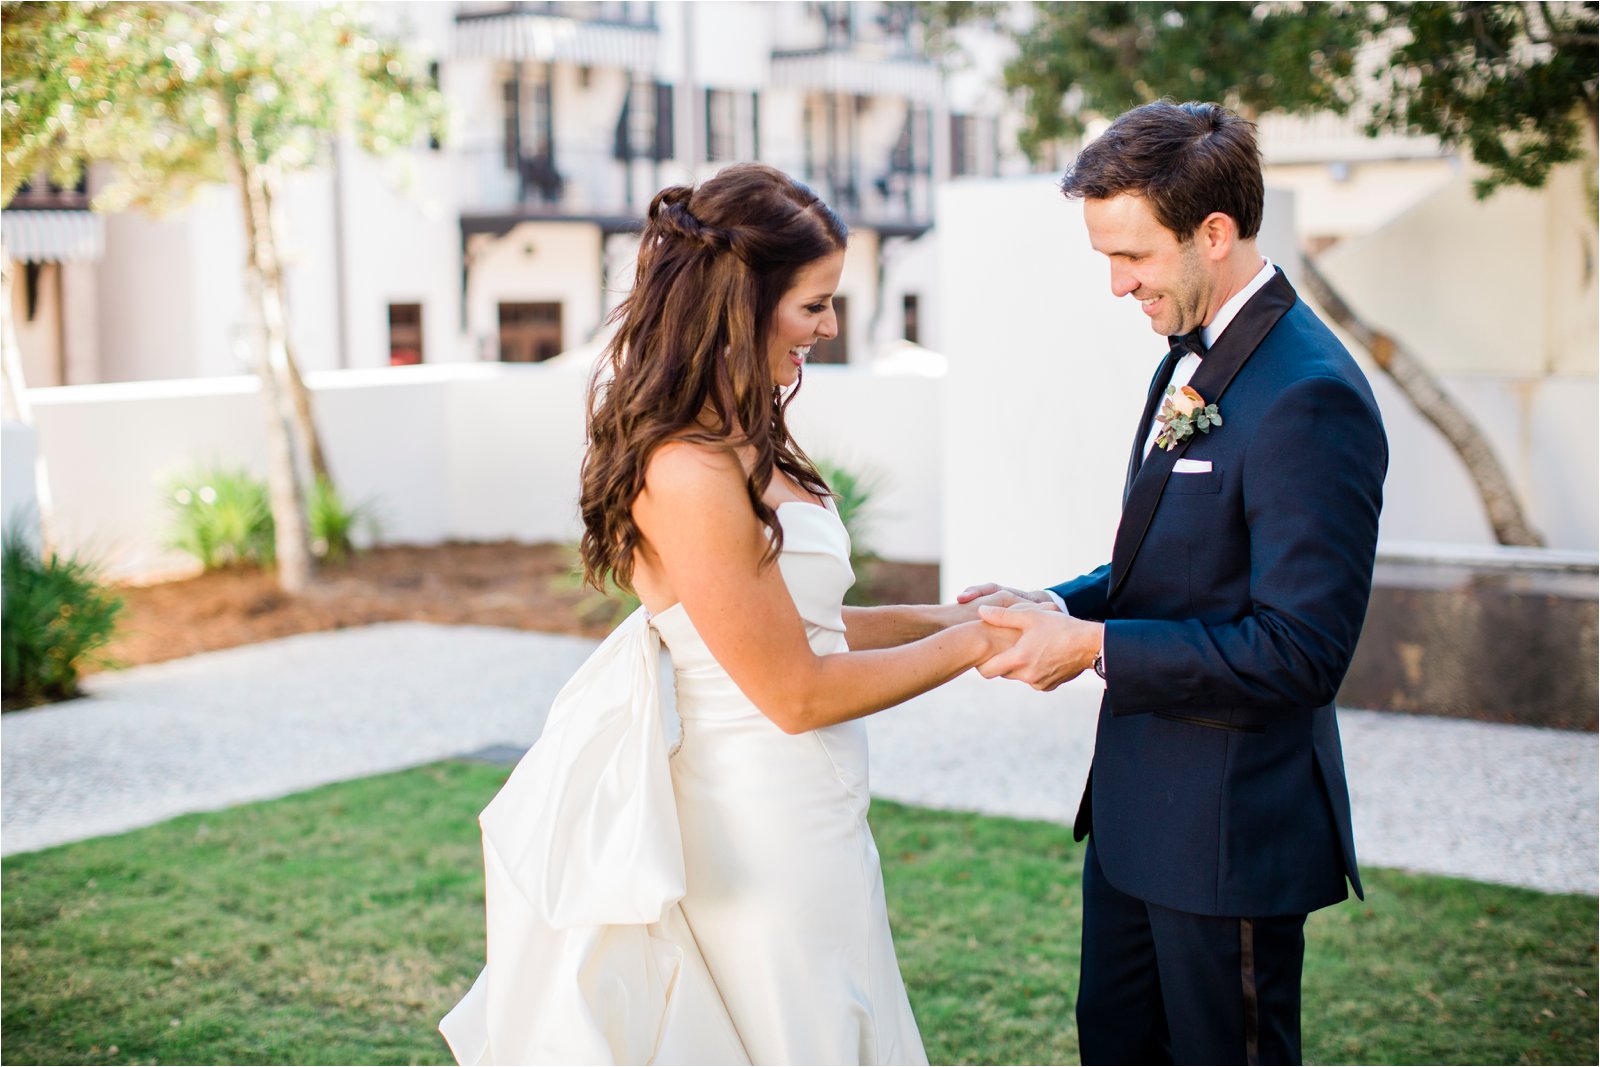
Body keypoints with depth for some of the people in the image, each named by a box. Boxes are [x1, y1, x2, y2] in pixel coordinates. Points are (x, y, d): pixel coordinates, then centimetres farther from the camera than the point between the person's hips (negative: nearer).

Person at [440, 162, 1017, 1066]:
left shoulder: (741, 443, 6)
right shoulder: (690, 473, -23)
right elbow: (798, 693, -19)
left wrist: (943, 616, 9)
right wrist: (970, 646, -8)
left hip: (800, 815, 9)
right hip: (765, 844, -9)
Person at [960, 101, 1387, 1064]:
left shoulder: (1310, 396, -23)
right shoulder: (1194, 359, 8)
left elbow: (1298, 651, -26)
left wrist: (1094, 646, -22)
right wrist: (1060, 605, -2)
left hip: (1232, 830, -9)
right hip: (1137, 805, 9)